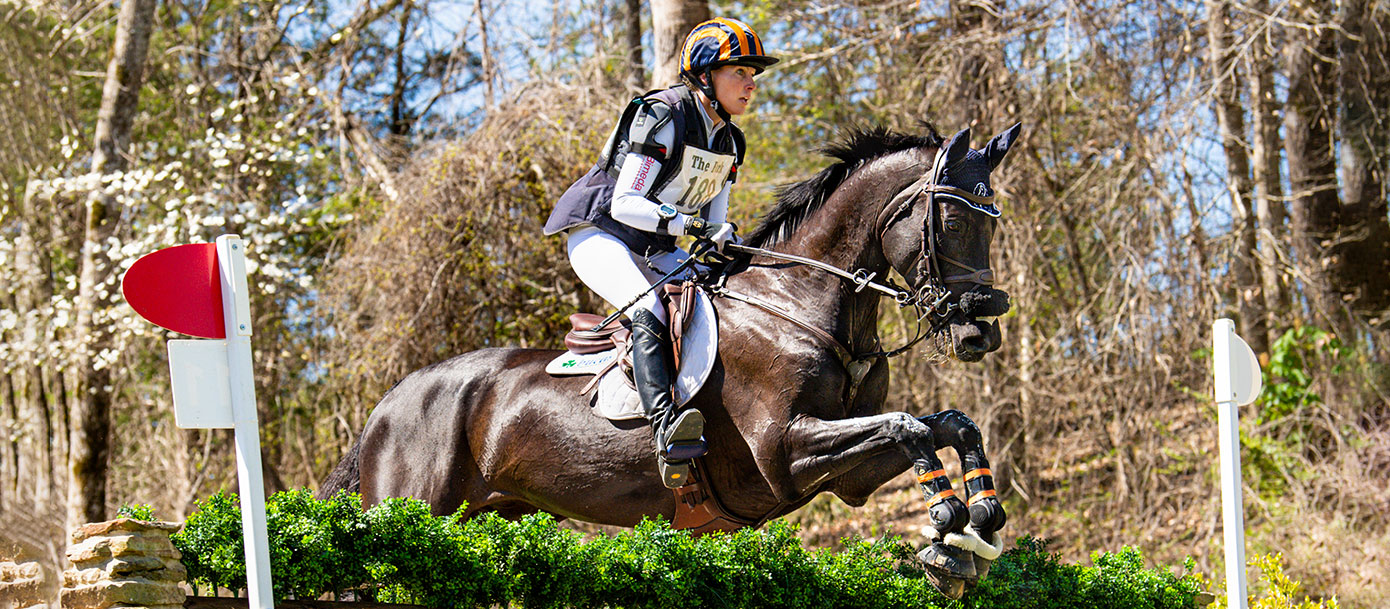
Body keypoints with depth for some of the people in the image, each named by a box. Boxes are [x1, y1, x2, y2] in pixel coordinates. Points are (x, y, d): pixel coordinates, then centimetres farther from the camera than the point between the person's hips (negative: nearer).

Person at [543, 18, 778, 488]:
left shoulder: (729, 142, 7)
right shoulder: (662, 118, -17)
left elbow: (714, 221, 10)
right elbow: (625, 204, -22)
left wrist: (724, 238, -13)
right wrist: (689, 223, -32)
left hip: (655, 252, 8)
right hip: (600, 235, -8)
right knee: (649, 308, -35)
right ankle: (666, 428, -52)